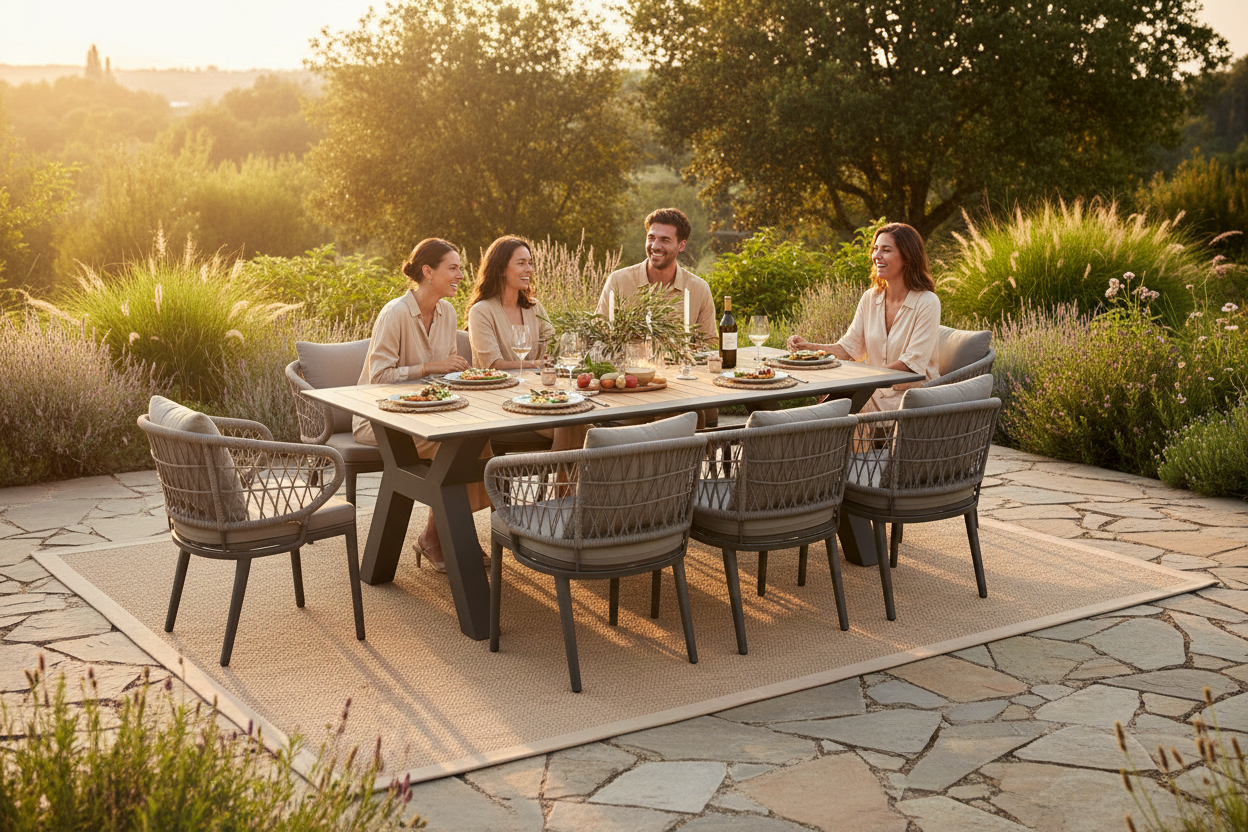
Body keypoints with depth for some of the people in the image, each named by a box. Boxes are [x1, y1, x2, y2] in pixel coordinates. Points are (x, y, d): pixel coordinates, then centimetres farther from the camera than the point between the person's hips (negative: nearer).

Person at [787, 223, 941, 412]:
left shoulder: (927, 303, -11)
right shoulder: (870, 298, 9)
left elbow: (912, 364, -16)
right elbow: (849, 347, 7)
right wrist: (809, 347, -9)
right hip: (875, 391, 5)